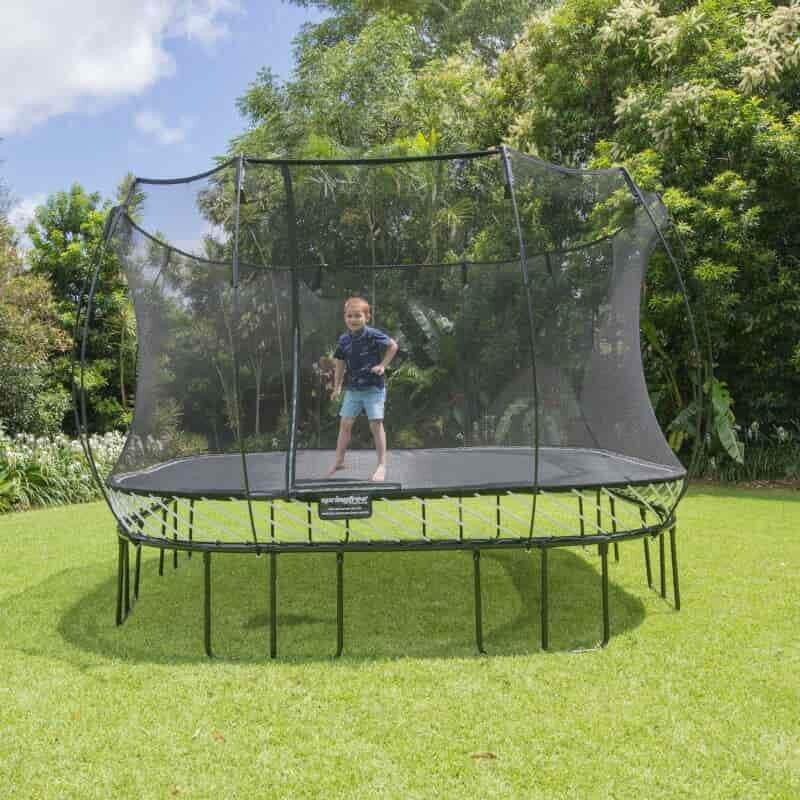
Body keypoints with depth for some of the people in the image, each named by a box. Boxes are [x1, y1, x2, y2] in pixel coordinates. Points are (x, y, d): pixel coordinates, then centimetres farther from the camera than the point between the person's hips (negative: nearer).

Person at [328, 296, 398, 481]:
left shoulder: (372, 335, -14)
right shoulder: (344, 340, 1)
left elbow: (393, 346, -6)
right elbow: (340, 363, 12)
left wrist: (383, 365, -10)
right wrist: (337, 387, 14)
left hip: (373, 388, -5)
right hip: (352, 389, 5)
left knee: (376, 424, -4)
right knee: (345, 423, 8)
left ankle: (381, 465, 4)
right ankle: (339, 461, 21)